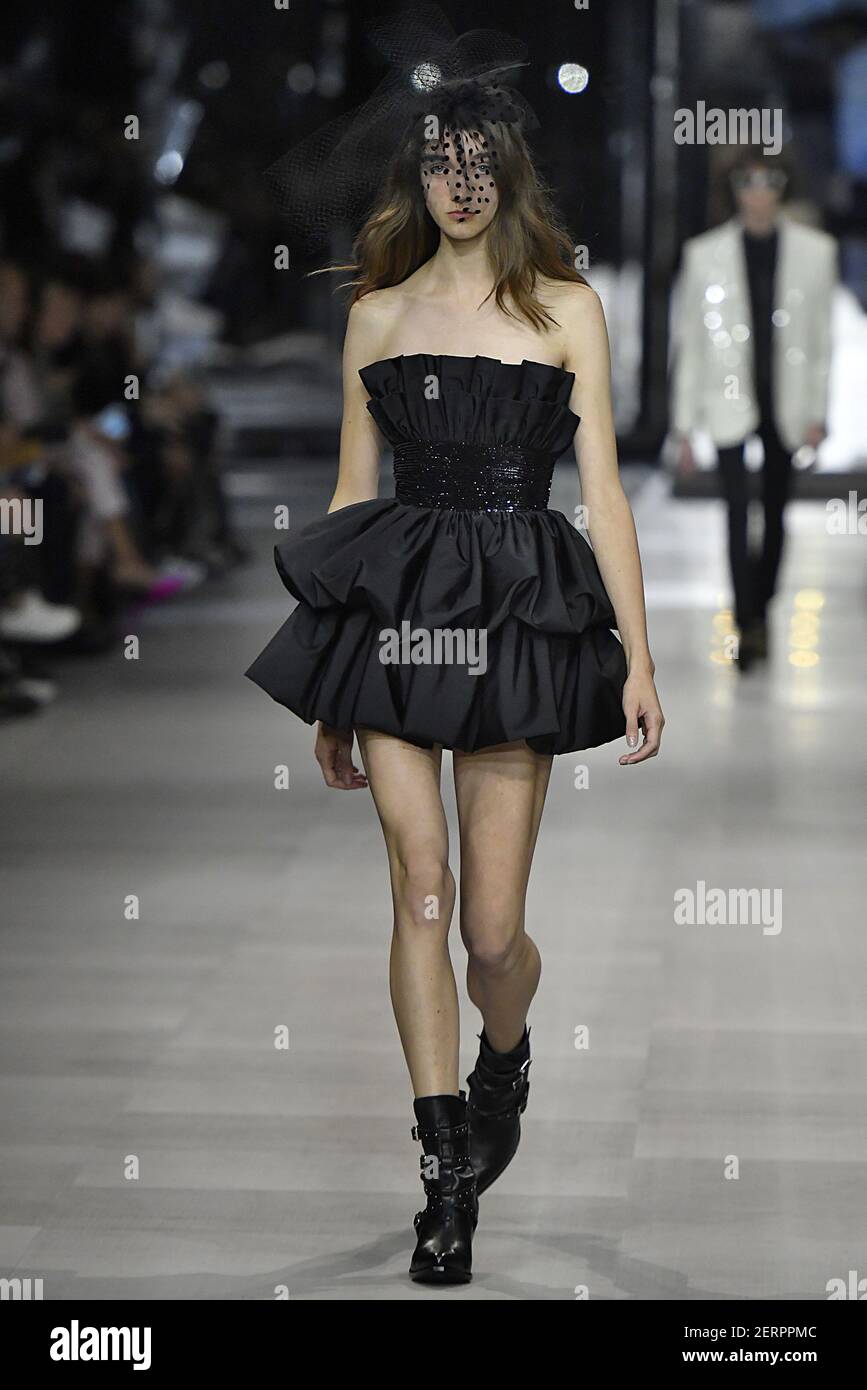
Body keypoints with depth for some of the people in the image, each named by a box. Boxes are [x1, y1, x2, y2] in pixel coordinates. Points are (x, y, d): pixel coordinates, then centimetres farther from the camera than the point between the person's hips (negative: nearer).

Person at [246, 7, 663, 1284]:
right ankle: (447, 1176, 3)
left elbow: (602, 487, 4)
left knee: (494, 927, -2)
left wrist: (639, 654, -3)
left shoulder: (566, 307, 7)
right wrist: (328, 686, 13)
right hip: (395, 607, 1)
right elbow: (353, 491, 13)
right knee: (422, 892, -5)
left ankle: (504, 1058, 33)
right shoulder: (379, 314, 11)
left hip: (520, 616, -1)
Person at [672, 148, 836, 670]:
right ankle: (749, 626, -13)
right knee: (739, 514, -12)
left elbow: (822, 338, 4)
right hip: (732, 406, -2)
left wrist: (817, 412, -1)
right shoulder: (705, 254, 0)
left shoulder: (816, 251, 2)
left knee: (775, 515, 11)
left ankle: (761, 610, 29)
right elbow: (690, 342, 4)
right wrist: (685, 425, 2)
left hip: (786, 407, 2)